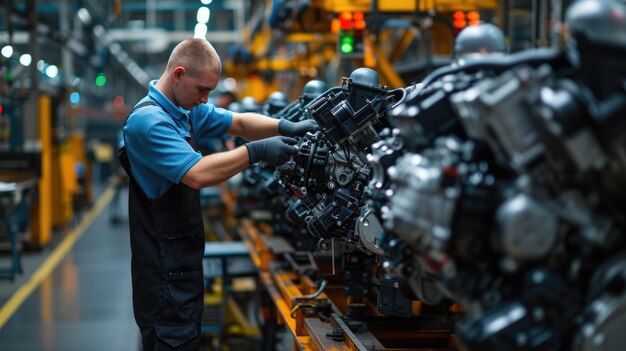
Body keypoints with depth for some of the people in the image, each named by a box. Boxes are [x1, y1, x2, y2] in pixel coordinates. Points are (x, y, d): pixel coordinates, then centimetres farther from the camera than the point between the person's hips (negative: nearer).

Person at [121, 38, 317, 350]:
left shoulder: (188, 109, 10)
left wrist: (286, 128, -9)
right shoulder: (148, 120, -20)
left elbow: (239, 123, 9)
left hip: (183, 254, 10)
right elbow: (197, 174, -30)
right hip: (164, 263, -10)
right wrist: (256, 152, -26)